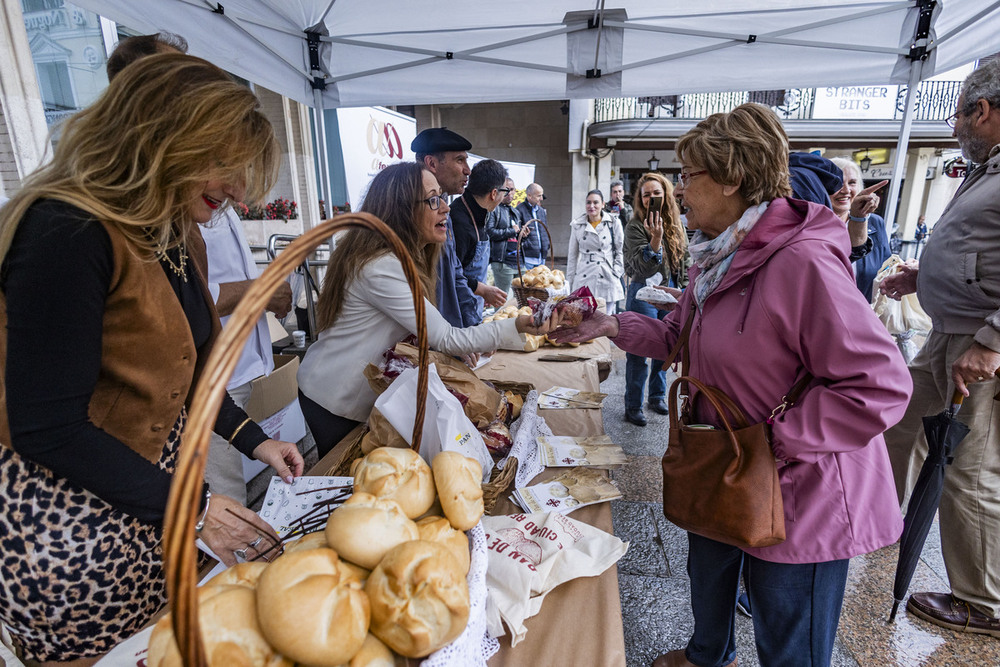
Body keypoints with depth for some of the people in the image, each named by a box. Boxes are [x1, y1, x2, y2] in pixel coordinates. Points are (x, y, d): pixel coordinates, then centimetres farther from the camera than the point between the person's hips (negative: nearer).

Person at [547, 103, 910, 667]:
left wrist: (772, 442, -27)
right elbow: (678, 334, 10)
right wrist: (613, 326, -3)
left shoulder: (804, 263, -29)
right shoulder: (721, 257, 3)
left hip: (800, 499, -9)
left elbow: (881, 387, -30)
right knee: (708, 574, 32)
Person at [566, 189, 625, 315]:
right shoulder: (577, 225, 8)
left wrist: (617, 271, 0)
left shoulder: (614, 223, 3)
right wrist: (569, 283, 10)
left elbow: (620, 251, 9)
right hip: (584, 281, 1)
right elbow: (572, 255, 12)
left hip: (607, 280, -1)